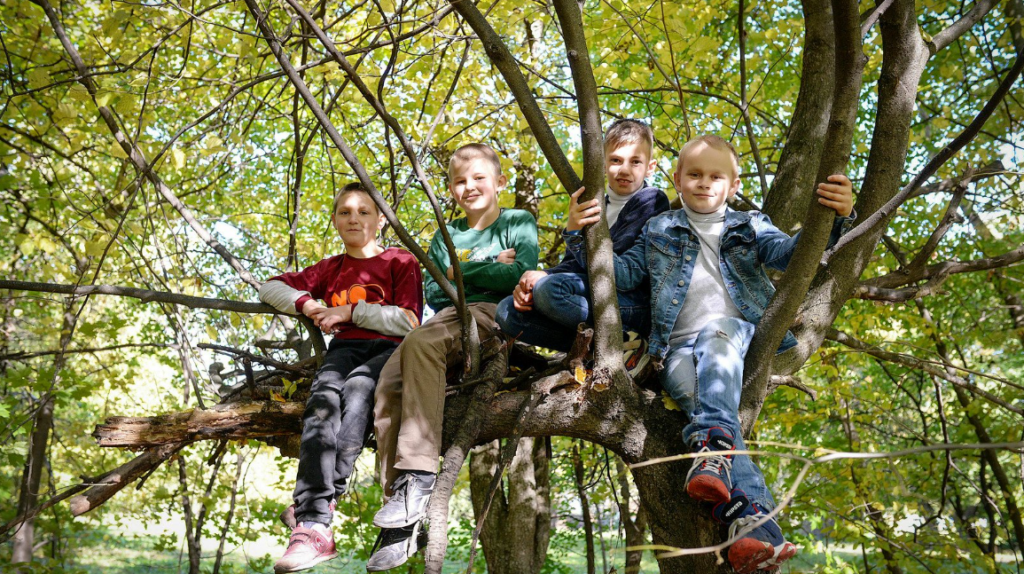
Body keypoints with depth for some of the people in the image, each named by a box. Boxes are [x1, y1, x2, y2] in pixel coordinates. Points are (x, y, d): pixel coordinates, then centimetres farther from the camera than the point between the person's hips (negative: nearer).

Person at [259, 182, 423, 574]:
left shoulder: (401, 262, 13)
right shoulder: (331, 269, 26)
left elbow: (409, 322, -1)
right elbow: (270, 288, 21)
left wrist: (350, 311, -6)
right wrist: (306, 304, 2)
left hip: (390, 351, -2)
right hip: (345, 349, 2)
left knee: (357, 386, -38)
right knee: (323, 397, -33)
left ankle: (320, 497, -45)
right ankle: (315, 527, -48)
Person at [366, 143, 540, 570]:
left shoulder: (518, 222, 13)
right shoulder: (447, 236, 26)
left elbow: (520, 275, -6)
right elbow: (432, 292, 14)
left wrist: (461, 271, 1)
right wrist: (490, 269, 3)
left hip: (494, 314, -5)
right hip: (449, 318, 5)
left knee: (420, 342, -35)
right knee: (389, 380, -23)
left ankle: (418, 477, -40)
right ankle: (402, 508, -26)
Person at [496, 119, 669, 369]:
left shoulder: (652, 201, -3)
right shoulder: (592, 206, 17)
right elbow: (571, 262, 11)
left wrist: (546, 276, -18)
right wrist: (528, 283, -10)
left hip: (638, 304, -7)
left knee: (549, 288, -31)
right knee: (507, 311, -9)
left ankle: (624, 342, -18)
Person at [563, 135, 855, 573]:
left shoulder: (749, 227, 20)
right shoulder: (659, 231, 21)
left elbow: (792, 252, 4)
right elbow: (623, 273, 15)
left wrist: (836, 219, -15)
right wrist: (584, 237, -1)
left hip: (739, 337, 0)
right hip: (679, 349, 0)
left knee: (715, 333, -36)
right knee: (703, 399, -31)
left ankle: (713, 449, -53)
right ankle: (754, 523, -46)